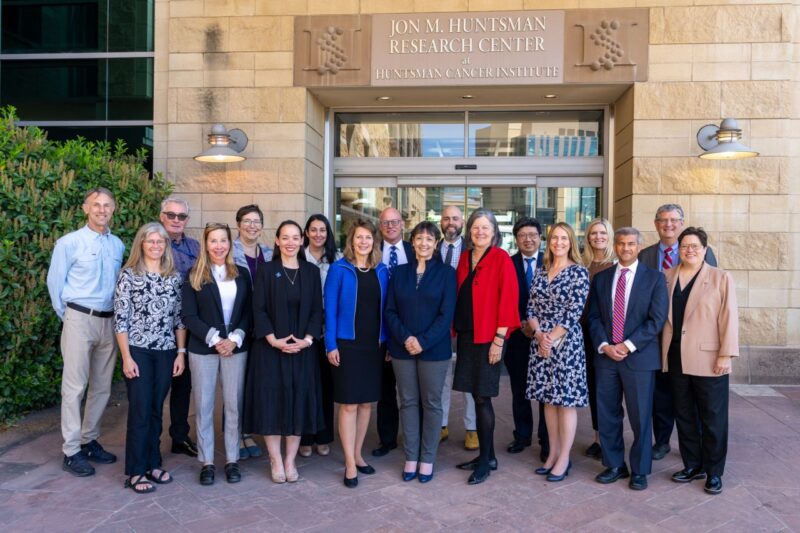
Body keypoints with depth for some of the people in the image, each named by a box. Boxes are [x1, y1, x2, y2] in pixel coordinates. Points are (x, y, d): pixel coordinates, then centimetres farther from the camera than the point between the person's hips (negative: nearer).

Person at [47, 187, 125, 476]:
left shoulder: (118, 245, 8)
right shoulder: (69, 242, -5)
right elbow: (54, 283, 0)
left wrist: (117, 317, 11)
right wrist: (68, 316, 6)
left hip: (109, 320, 5)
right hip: (80, 320, -5)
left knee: (102, 387, 11)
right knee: (74, 387, -2)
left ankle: (90, 440, 26)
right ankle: (71, 451, 7)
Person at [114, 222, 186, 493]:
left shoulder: (174, 276, 7)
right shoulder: (129, 274, -3)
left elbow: (179, 317, 8)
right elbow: (120, 319, -6)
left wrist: (181, 352, 3)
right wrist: (126, 357, -10)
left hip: (166, 352, 4)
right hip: (137, 350, -3)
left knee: (156, 409, 11)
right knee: (140, 410, -1)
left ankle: (152, 464, 24)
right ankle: (136, 472, 11)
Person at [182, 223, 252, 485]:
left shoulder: (241, 274, 8)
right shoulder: (194, 276, 2)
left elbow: (249, 312, 5)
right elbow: (189, 316, -4)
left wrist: (235, 339, -9)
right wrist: (215, 339, -13)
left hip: (235, 348, 2)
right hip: (203, 349, -1)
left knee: (233, 405, 5)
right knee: (204, 406, 5)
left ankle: (232, 461, 16)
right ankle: (207, 462, 16)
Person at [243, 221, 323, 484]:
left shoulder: (311, 272, 6)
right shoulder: (266, 271, 0)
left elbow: (317, 309, 4)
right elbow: (258, 309, -5)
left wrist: (307, 339, -10)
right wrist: (274, 340, -15)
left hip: (302, 350, 2)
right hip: (270, 348, -2)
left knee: (299, 402, 4)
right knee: (272, 401, 1)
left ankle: (290, 460, 17)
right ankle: (276, 461, 15)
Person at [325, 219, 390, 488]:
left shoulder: (381, 271, 7)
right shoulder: (339, 269, -4)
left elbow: (385, 308, 10)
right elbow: (330, 309, -5)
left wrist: (387, 342, 5)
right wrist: (331, 345, -10)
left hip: (374, 345, 4)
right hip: (347, 344, -4)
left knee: (366, 403, 12)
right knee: (348, 404, -1)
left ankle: (357, 454, 27)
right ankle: (350, 464, 10)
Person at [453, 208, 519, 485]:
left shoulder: (501, 258, -7)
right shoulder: (464, 258, 11)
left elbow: (508, 298, -12)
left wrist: (499, 338, -15)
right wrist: (456, 329, 6)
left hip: (488, 337, -6)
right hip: (466, 335, 6)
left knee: (482, 397, -3)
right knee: (478, 397, 11)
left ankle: (485, 459, 11)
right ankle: (488, 455, 23)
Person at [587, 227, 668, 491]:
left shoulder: (654, 277, 1)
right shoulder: (601, 278, 11)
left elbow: (657, 319, -7)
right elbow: (593, 317, 8)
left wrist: (627, 346, -13)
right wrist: (604, 345, -8)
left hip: (639, 357, -3)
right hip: (606, 355, 3)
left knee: (640, 417, 5)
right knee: (607, 415, 8)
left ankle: (639, 470, 21)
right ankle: (614, 465, 24)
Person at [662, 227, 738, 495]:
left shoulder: (721, 278, -2)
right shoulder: (667, 277, 8)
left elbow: (729, 317, -6)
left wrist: (726, 354, -11)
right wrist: (663, 351, 5)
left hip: (709, 359, -4)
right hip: (676, 357, 4)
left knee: (713, 418, 5)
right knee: (684, 415, 12)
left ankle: (714, 472, 18)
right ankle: (692, 465, 25)